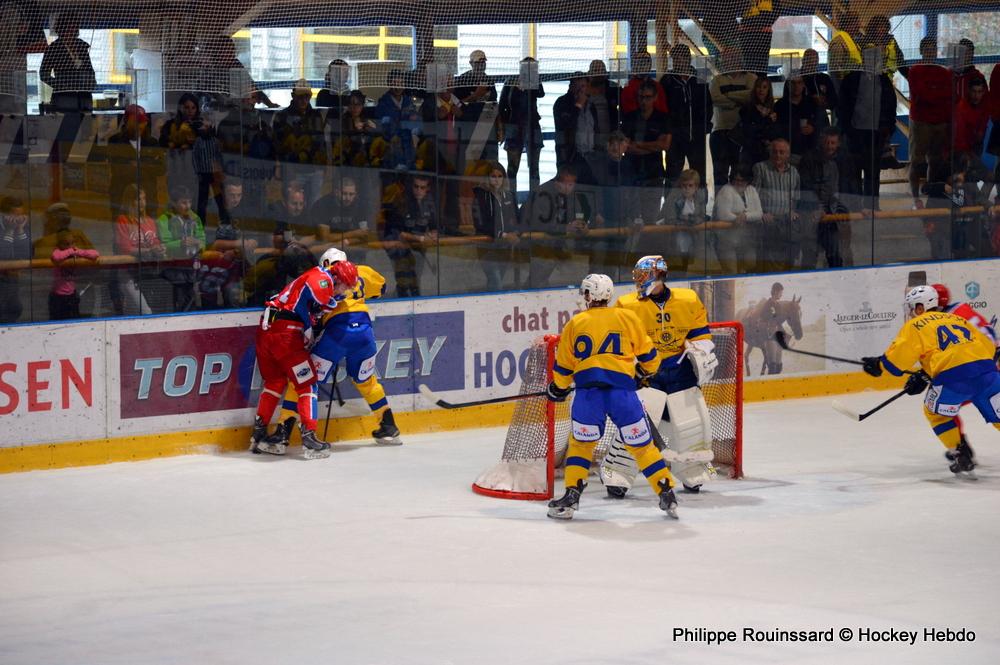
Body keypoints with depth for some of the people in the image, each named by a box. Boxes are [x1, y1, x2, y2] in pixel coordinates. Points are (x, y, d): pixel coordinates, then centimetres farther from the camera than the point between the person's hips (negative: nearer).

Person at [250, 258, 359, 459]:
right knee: (306, 384, -1)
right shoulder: (323, 278, -7)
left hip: (266, 329, 9)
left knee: (275, 381, 20)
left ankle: (258, 435, 21)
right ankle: (309, 438, -5)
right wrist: (309, 329, -11)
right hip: (286, 332, -9)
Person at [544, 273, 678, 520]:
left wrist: (557, 389, 35)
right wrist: (647, 370, 36)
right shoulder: (627, 317, 11)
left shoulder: (575, 324, 13)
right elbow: (647, 354, 15)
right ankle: (667, 495, 7)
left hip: (587, 390, 0)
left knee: (581, 443, 17)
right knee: (641, 444, 9)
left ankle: (571, 496, 9)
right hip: (622, 388, 0)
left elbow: (563, 367, 17)